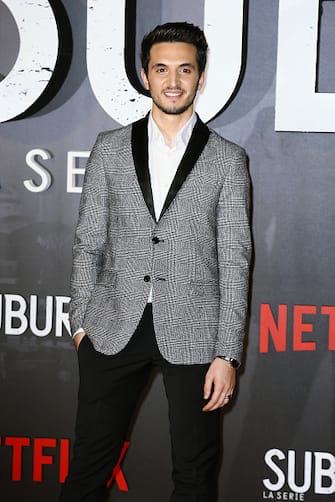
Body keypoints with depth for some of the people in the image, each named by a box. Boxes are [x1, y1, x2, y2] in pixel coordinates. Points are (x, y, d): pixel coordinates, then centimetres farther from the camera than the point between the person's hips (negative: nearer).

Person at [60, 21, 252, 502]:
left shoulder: (227, 159, 1)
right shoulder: (109, 148, 7)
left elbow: (235, 260, -1)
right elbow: (88, 243, 9)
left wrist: (227, 354, -6)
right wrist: (82, 321, 3)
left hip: (193, 334, -1)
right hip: (114, 329, 1)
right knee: (90, 462, 8)